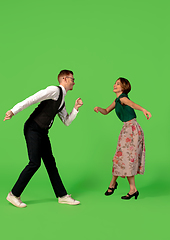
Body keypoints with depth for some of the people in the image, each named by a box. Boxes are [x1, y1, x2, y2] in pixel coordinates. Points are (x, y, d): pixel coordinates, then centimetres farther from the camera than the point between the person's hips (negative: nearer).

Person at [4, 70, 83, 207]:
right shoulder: (55, 90, -10)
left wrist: (76, 108, 12)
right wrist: (13, 111, -28)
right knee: (35, 163, -12)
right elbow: (32, 99, -20)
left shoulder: (62, 100, 19)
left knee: (50, 163, 10)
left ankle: (62, 196, 16)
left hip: (43, 132, 9)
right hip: (33, 129, -9)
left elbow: (67, 122, 24)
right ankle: (14, 195, 3)